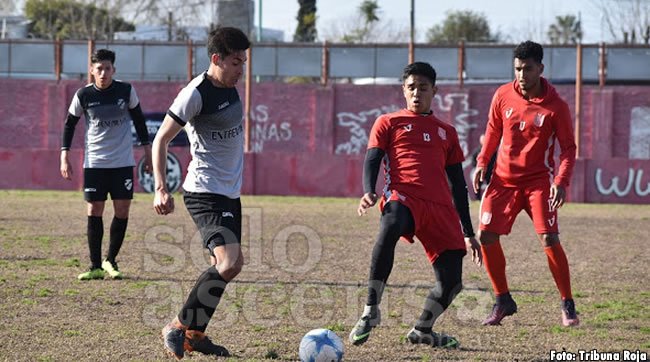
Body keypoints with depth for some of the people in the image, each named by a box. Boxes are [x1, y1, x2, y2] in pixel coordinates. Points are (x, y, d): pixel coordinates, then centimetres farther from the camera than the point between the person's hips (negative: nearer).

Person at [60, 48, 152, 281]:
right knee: (94, 212, -2)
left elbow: (138, 119, 10)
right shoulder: (83, 95, -5)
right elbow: (69, 124, 7)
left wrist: (147, 150, 10)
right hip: (94, 163, -1)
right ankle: (95, 267, 5)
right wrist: (65, 155, 0)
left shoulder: (126, 91, -4)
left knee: (122, 212, -1)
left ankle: (110, 260, 16)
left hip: (123, 162, 1)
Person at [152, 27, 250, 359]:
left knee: (226, 265, 12)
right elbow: (161, 139, -15)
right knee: (229, 264, -21)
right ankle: (179, 327, -9)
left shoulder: (230, 88, 10)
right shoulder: (196, 93, -16)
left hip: (230, 193, 9)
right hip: (204, 192, -9)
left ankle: (195, 334, 21)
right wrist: (160, 189, -23)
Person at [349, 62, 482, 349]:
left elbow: (458, 184, 27)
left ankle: (422, 330, 21)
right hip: (403, 198, -4)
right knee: (390, 227, -41)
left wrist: (468, 233, 23)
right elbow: (372, 160, 5)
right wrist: (368, 193, -17)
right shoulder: (389, 123, 18)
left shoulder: (446, 132, 27)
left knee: (451, 282, -7)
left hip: (441, 207, 4)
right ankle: (371, 311, -34)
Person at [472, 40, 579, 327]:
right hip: (504, 178, 4)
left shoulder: (556, 107, -11)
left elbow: (568, 148, -8)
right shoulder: (503, 95, -1)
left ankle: (567, 306, -3)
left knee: (549, 239, -16)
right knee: (487, 236, -5)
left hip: (538, 181, -4)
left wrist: (561, 182, -20)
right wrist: (482, 163, 9)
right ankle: (503, 301, 12)